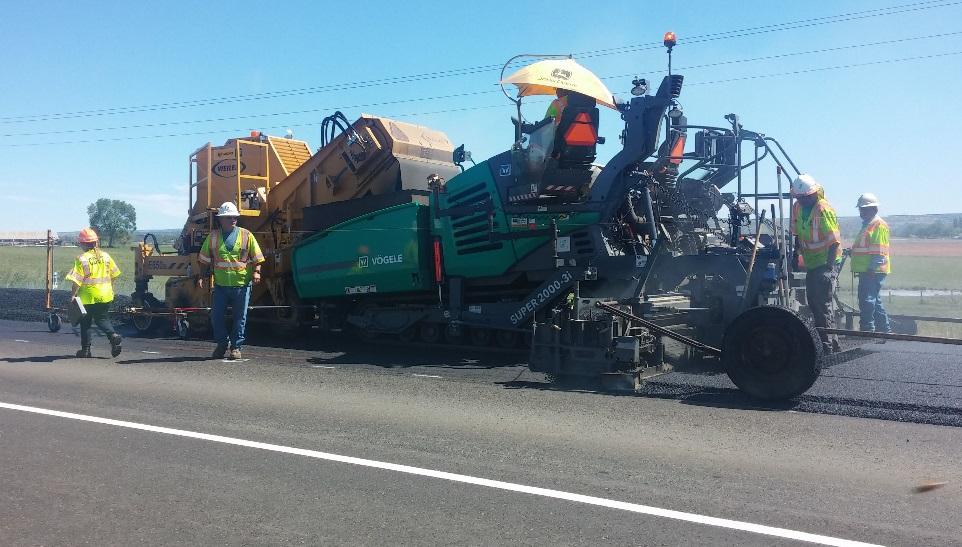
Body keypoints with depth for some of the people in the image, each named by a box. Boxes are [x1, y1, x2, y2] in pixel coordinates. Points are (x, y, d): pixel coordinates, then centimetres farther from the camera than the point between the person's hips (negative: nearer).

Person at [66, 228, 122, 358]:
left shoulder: (82, 259, -13)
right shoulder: (105, 256, 2)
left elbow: (77, 280, -15)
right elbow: (114, 275, 9)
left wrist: (73, 295, -6)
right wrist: (110, 288, 22)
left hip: (88, 297, -4)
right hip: (105, 295, 4)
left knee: (85, 323, 10)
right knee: (102, 318, 17)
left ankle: (86, 349, 15)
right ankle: (113, 335, -10)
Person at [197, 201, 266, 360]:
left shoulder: (246, 235, 4)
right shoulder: (213, 237, 8)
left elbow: (257, 258, 4)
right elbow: (205, 260, 12)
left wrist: (256, 272, -11)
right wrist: (202, 277, 2)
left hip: (242, 284, -1)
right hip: (220, 284, 2)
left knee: (240, 317, 4)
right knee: (216, 315, 1)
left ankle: (236, 347, 16)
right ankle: (222, 343, 22)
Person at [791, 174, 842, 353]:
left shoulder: (824, 209, -18)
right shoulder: (797, 208, 5)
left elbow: (835, 241, -18)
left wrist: (830, 266, -21)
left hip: (826, 263, -9)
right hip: (811, 264, 9)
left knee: (823, 304, -9)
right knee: (813, 302, 13)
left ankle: (827, 346, -4)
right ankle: (833, 343, 25)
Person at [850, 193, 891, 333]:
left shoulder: (879, 225, -10)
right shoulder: (867, 225, 22)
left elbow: (879, 251, -18)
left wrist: (872, 267, -23)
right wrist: (852, 250, 17)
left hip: (873, 272, -11)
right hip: (866, 270, 11)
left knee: (867, 300, -12)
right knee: (874, 301, 16)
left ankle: (867, 329, -11)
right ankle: (885, 329, 25)